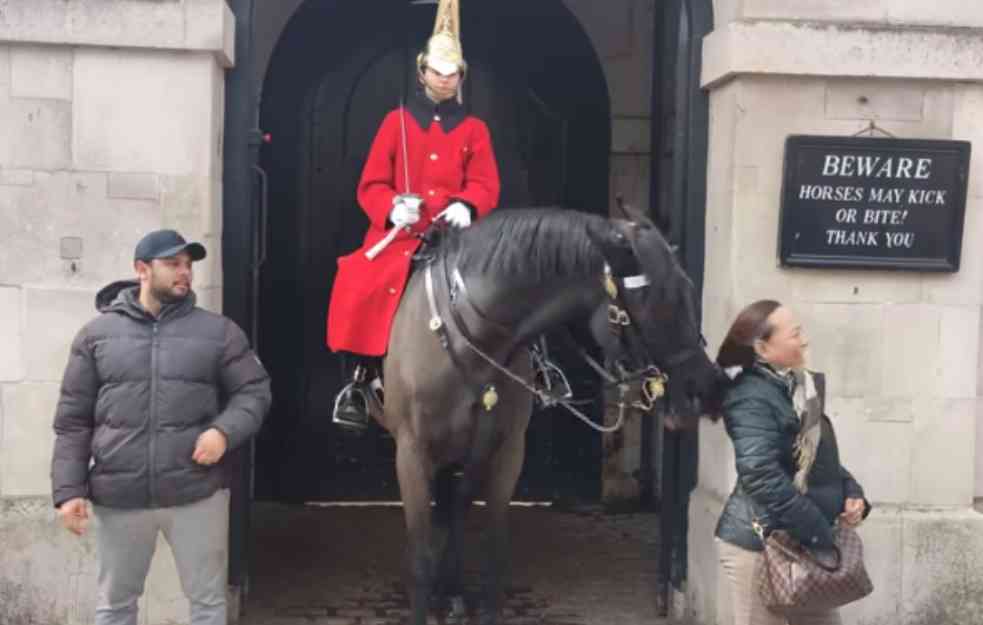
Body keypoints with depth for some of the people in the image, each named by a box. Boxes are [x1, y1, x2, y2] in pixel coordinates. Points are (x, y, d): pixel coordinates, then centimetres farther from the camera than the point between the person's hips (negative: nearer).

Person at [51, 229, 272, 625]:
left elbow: (254, 390, 6)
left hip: (198, 495, 0)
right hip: (118, 499, 1)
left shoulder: (218, 332, 4)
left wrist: (224, 431, -14)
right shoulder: (97, 334, 5)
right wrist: (68, 490, -2)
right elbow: (72, 420, 5)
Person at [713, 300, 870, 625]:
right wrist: (819, 533, -25)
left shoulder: (797, 387, 9)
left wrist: (851, 492, 2)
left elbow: (820, 460, 20)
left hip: (800, 541, 9)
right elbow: (762, 477, -28)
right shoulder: (752, 398, -19)